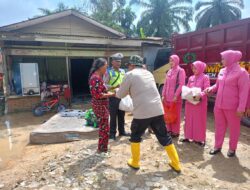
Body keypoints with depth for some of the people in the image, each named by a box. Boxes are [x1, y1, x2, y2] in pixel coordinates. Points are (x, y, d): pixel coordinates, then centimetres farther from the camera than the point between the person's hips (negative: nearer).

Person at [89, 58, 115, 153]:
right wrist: (110, 94, -16)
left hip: (101, 105, 10)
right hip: (100, 105, -10)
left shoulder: (98, 76, 11)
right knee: (104, 128, 1)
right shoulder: (96, 78, -21)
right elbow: (97, 95, -26)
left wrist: (108, 92, 7)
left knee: (103, 127, 20)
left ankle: (102, 147, 35)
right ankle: (102, 149, 16)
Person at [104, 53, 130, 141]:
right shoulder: (108, 72, -6)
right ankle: (112, 133, 17)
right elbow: (105, 85, -12)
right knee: (113, 116, 3)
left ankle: (122, 131, 29)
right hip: (113, 97, -5)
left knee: (122, 115, 15)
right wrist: (114, 87, -25)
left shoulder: (123, 71, 11)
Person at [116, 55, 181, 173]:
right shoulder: (148, 73, 17)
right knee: (165, 137, 16)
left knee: (135, 136, 18)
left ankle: (135, 162, 29)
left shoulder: (130, 75, -2)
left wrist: (118, 90, 27)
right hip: (157, 110, 5)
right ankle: (176, 164, 25)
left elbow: (120, 95, 6)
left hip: (142, 112, -5)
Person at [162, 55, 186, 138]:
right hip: (167, 97, 6)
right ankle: (169, 130, 25)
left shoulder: (180, 71, -5)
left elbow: (181, 84, -12)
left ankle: (175, 132, 13)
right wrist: (163, 95, 7)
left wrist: (176, 96, -17)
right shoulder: (169, 71, 14)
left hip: (175, 97, -6)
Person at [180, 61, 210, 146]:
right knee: (189, 119, 10)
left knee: (199, 120, 2)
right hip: (189, 102, 5)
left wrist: (200, 95, -30)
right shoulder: (191, 78, 13)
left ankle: (199, 139, 12)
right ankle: (188, 136, 21)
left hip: (200, 102, -5)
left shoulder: (205, 77, -3)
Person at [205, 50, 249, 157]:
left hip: (232, 107, -6)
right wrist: (211, 89, -3)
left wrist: (241, 108, -17)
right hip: (219, 105, 6)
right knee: (219, 126, 14)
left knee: (234, 128, 11)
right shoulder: (222, 71, 8)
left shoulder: (241, 72, -11)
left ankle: (232, 148, 27)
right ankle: (218, 146, 28)